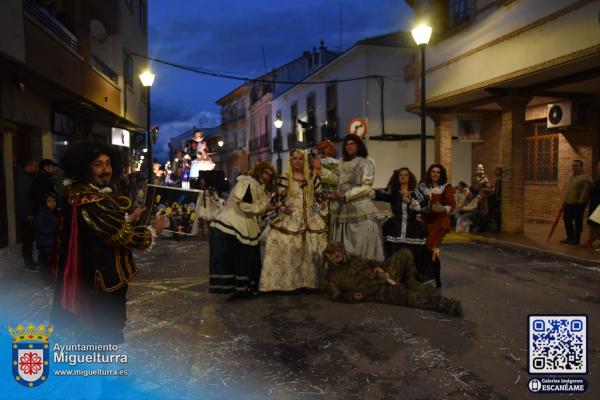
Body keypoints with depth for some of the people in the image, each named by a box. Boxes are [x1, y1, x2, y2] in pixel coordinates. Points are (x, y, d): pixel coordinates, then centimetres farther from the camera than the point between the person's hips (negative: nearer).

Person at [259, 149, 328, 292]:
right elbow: (280, 196, -2)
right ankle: (283, 281, 1)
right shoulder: (285, 177, 1)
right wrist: (283, 207, -18)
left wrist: (322, 204, -2)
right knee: (285, 249, -9)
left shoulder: (311, 176, 9)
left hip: (310, 217, 3)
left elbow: (319, 193, 15)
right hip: (291, 217, -3)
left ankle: (309, 280, 15)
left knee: (311, 250, 3)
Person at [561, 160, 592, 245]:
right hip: (568, 203, 9)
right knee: (567, 220, 12)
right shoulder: (571, 176, 17)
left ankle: (576, 239, 8)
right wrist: (564, 200, 18)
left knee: (578, 222, 1)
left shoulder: (585, 177, -11)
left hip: (578, 204, -9)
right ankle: (570, 237, 23)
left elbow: (585, 191, -19)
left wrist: (580, 202, -22)